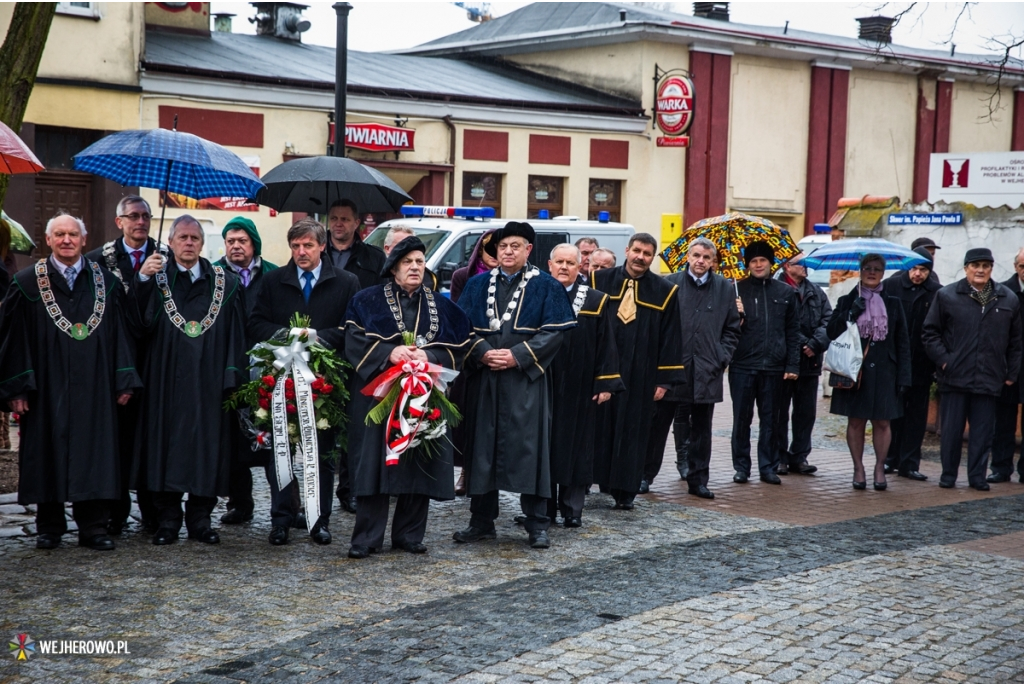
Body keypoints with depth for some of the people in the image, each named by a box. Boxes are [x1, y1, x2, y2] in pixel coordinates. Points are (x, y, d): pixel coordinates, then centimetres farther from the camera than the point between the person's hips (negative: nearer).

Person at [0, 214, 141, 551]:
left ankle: (93, 526, 9)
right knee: (48, 454, 4)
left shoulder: (106, 281, 6)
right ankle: (49, 528, 15)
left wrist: (124, 381, 0)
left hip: (94, 386, 1)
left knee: (93, 454, 2)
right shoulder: (27, 283, 1)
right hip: (46, 386, -1)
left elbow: (119, 332, 6)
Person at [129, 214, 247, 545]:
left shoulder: (224, 282, 8)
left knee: (207, 444, 3)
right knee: (166, 442, 1)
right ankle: (168, 520, 9)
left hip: (208, 380, 1)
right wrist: (142, 281, -21)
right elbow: (139, 324, -9)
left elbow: (235, 333, 5)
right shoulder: (155, 277, 5)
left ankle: (200, 518, 13)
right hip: (166, 379, -1)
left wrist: (232, 377, -3)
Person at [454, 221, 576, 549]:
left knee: (529, 447, -3)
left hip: (526, 380, -3)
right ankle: (482, 522, 16)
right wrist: (483, 353, -12)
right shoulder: (477, 285, 11)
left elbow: (554, 332, -5)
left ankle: (537, 525, 4)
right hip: (484, 378, 3)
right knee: (483, 447, 6)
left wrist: (517, 356, -14)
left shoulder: (546, 286, 2)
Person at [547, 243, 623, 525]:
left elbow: (606, 344, 1)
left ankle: (572, 509, 11)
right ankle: (543, 506, 13)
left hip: (579, 389, -1)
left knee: (576, 445, 3)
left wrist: (605, 383, -6)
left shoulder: (595, 301, 3)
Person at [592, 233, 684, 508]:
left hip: (639, 376, 0)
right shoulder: (600, 281, 1)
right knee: (596, 428, 5)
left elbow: (671, 339, 2)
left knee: (631, 432, 5)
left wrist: (665, 380, -3)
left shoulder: (664, 292, 2)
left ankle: (625, 490, 13)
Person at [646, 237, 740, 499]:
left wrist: (722, 358, 1)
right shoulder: (669, 284, 1)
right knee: (658, 425, 4)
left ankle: (698, 480, 16)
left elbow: (732, 329, 12)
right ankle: (646, 475, 13)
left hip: (707, 371, 2)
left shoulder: (724, 289, 7)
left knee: (701, 429, 9)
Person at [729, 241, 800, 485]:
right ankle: (741, 467, 12)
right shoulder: (737, 290, 3)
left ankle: (768, 467, 15)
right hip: (743, 365, -1)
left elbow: (793, 332, 8)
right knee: (742, 418, 4)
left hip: (773, 366, 1)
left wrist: (793, 365, 1)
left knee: (770, 419, 8)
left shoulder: (786, 293, 8)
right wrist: (735, 316, -18)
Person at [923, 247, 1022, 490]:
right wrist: (943, 360, -7)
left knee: (983, 432, 5)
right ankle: (948, 475, 14)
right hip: (955, 377, -2)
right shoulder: (947, 296, 2)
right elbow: (931, 332, 3)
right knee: (951, 430, 3)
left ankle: (977, 476, 14)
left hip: (990, 380, 2)